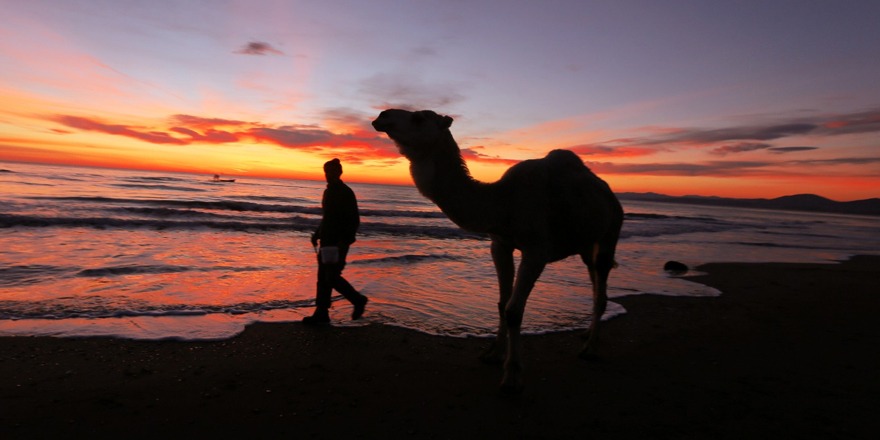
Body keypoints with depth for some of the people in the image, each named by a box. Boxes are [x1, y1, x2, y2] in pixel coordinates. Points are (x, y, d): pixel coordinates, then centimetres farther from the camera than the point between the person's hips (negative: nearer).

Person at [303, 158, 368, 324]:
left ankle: (358, 300, 11)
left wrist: (345, 240, -22)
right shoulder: (328, 192, 15)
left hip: (338, 243, -9)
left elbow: (354, 220, -15)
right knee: (323, 277, 8)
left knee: (332, 277, -8)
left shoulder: (346, 193, -11)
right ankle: (321, 313, 15)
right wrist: (317, 234, 16)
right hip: (327, 241, 9)